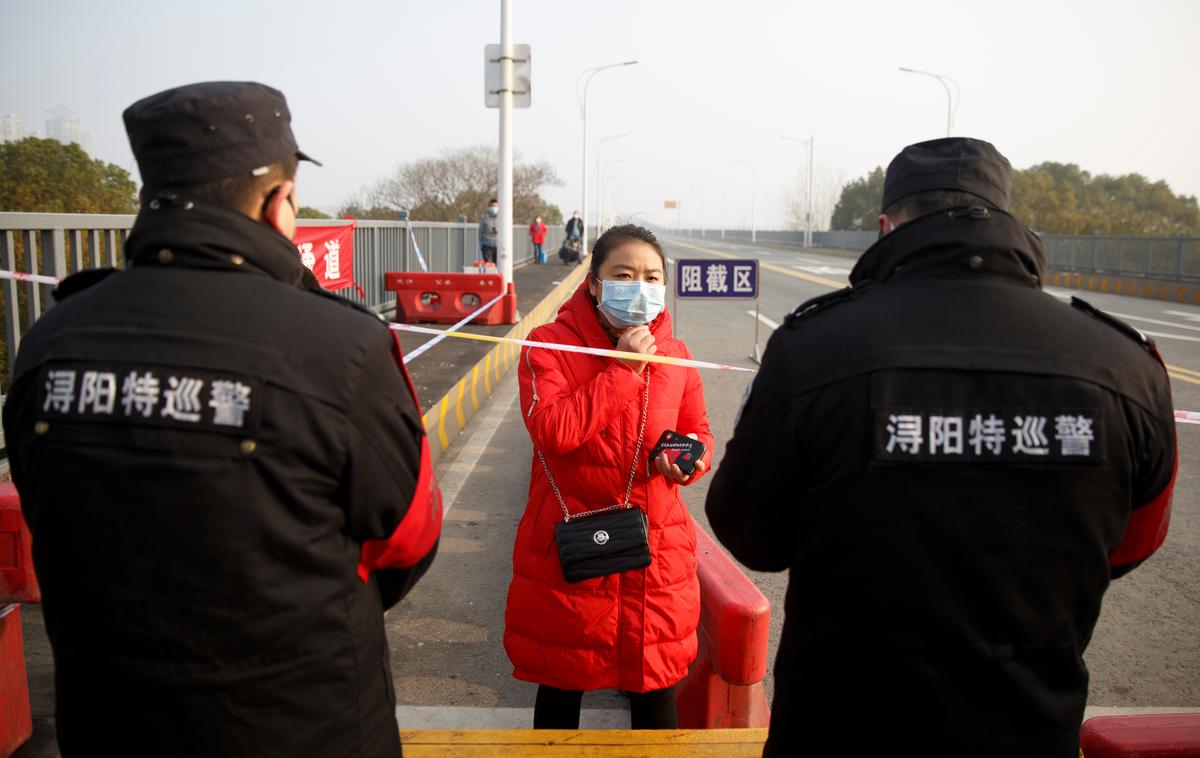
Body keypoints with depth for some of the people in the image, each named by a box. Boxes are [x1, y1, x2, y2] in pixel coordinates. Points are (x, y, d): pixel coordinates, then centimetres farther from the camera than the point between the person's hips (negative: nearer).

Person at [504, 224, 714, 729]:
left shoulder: (674, 356, 4)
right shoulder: (549, 346, -9)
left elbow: (699, 434, 16)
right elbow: (552, 431, -24)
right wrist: (624, 369, -21)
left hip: (655, 554, 3)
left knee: (657, 695, 14)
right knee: (560, 688, 17)